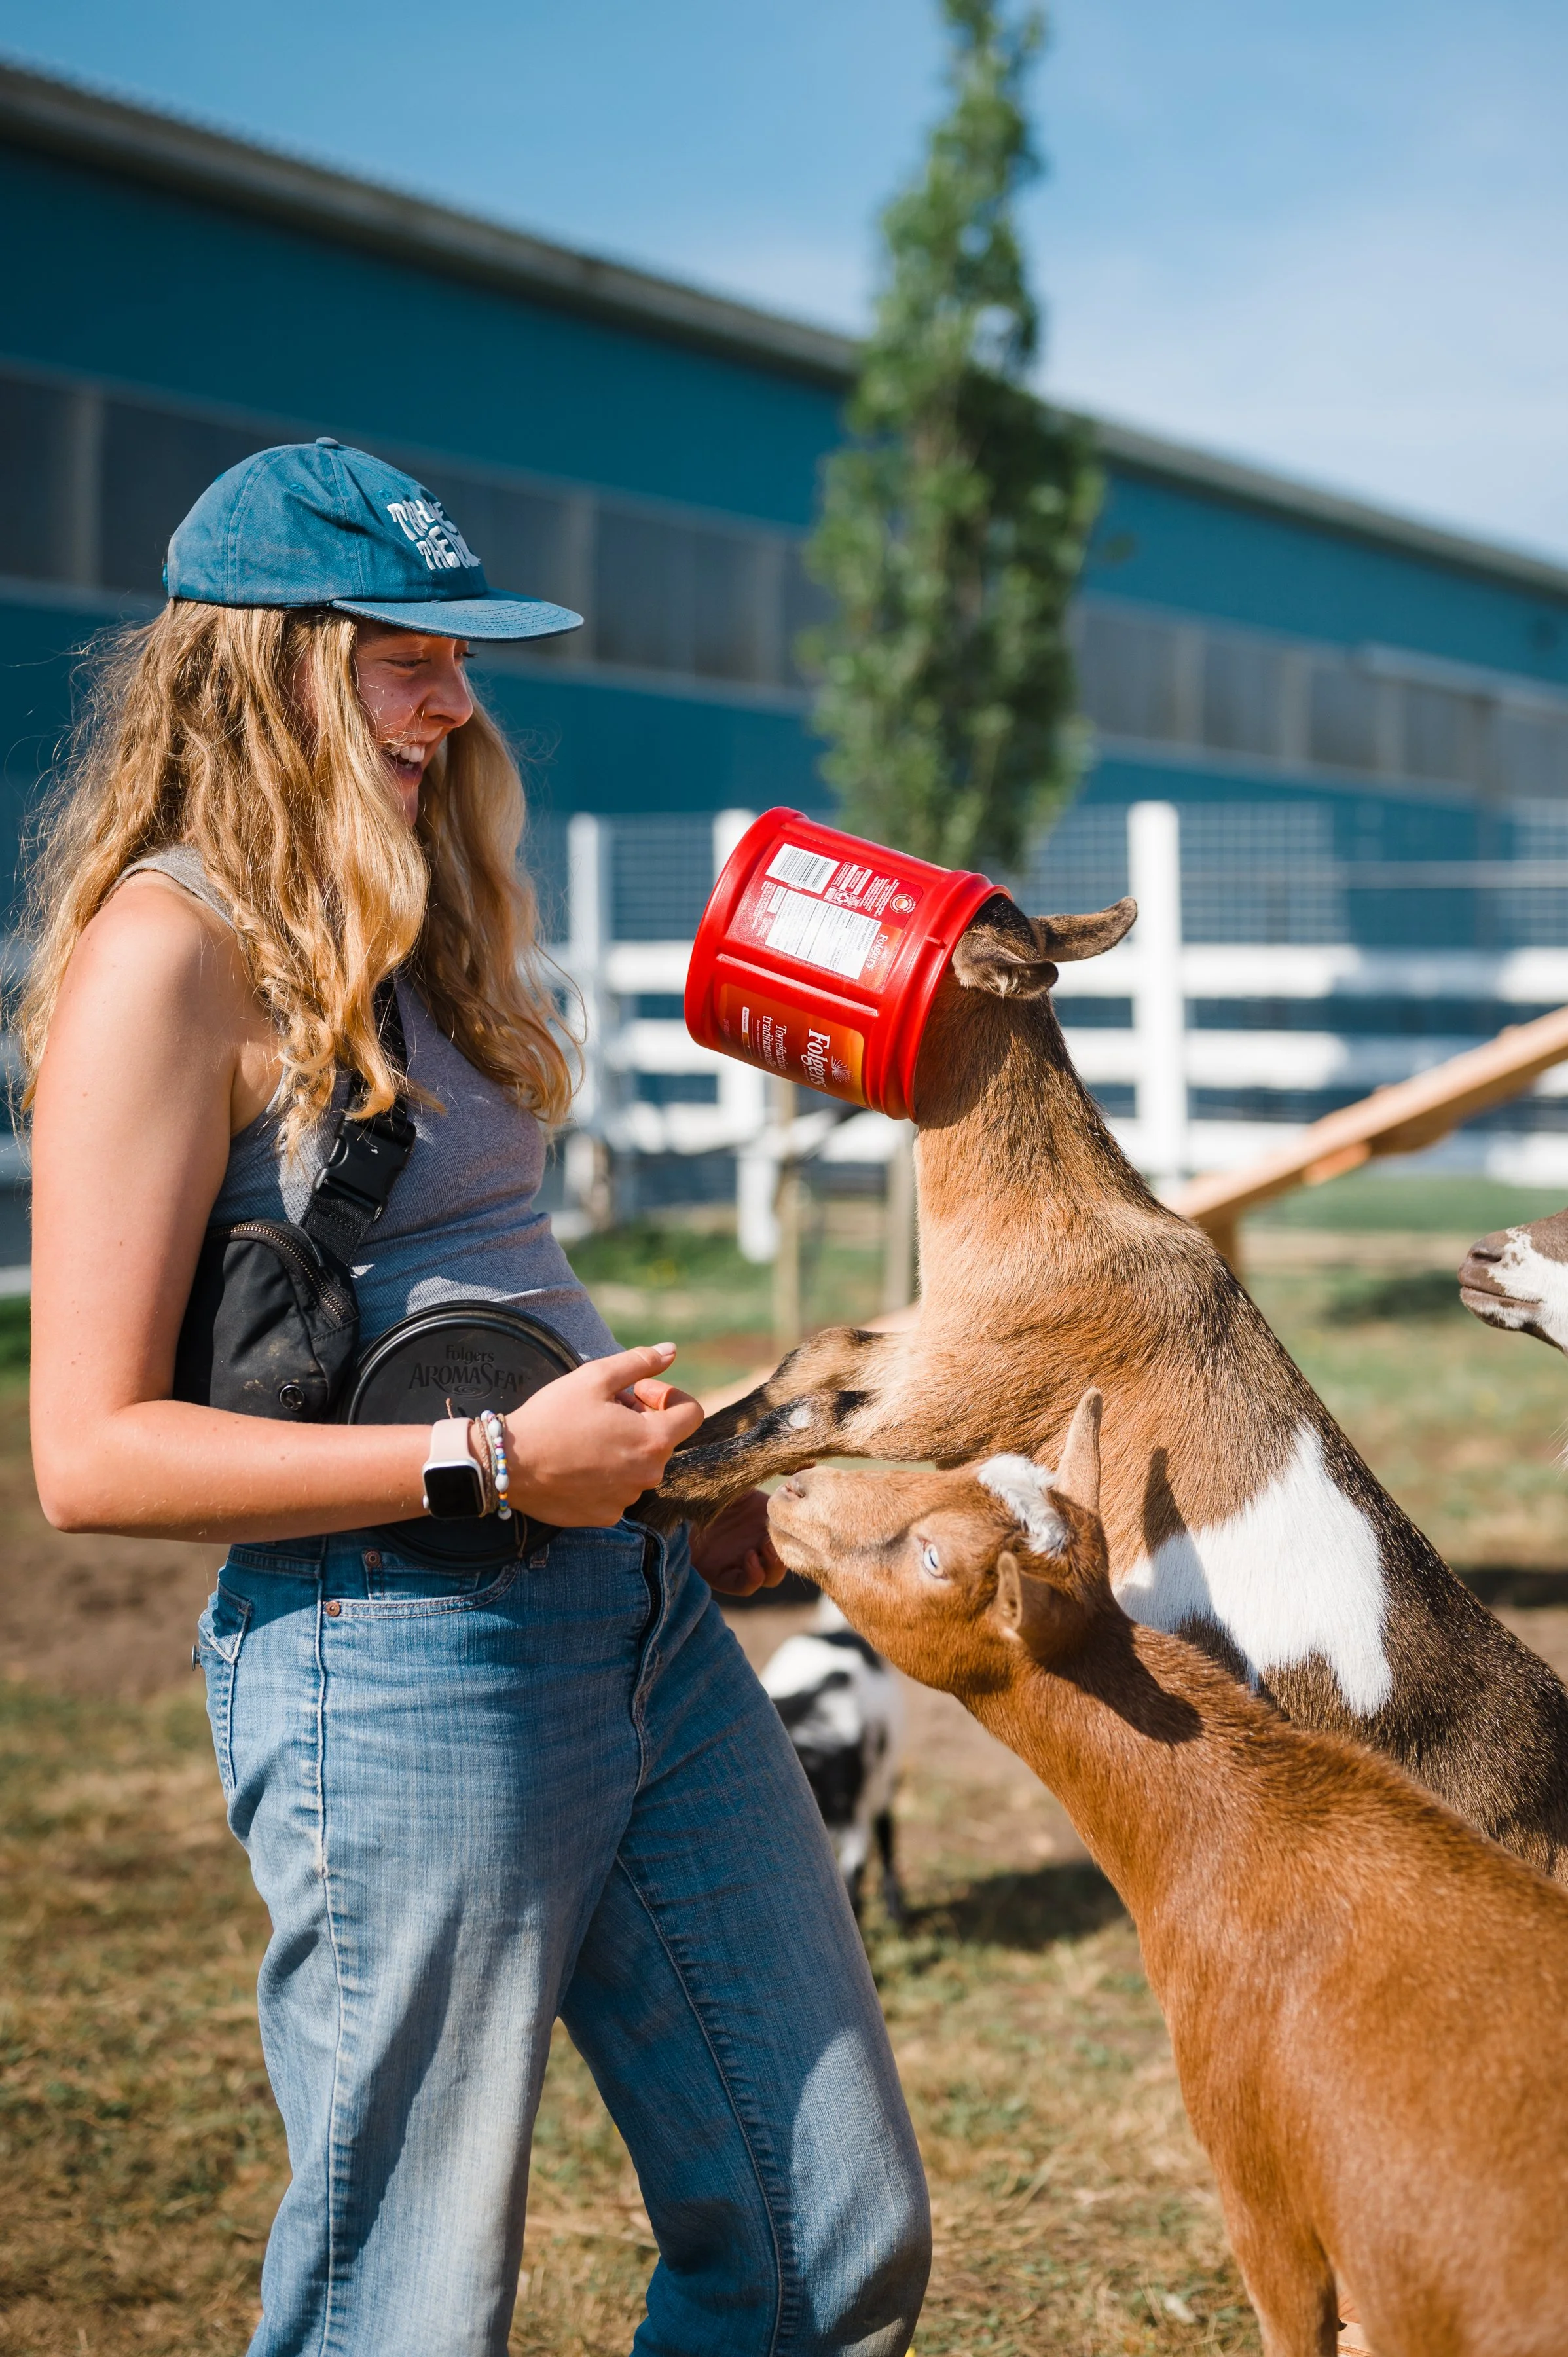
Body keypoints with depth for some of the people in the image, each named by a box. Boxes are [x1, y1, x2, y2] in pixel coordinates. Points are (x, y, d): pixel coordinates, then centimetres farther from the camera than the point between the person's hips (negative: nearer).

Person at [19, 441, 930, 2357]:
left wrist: (677, 1469, 9)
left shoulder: (398, 922, 16)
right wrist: (495, 1464, -19)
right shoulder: (165, 956, -11)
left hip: (641, 1609, 9)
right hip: (405, 1658, -8)